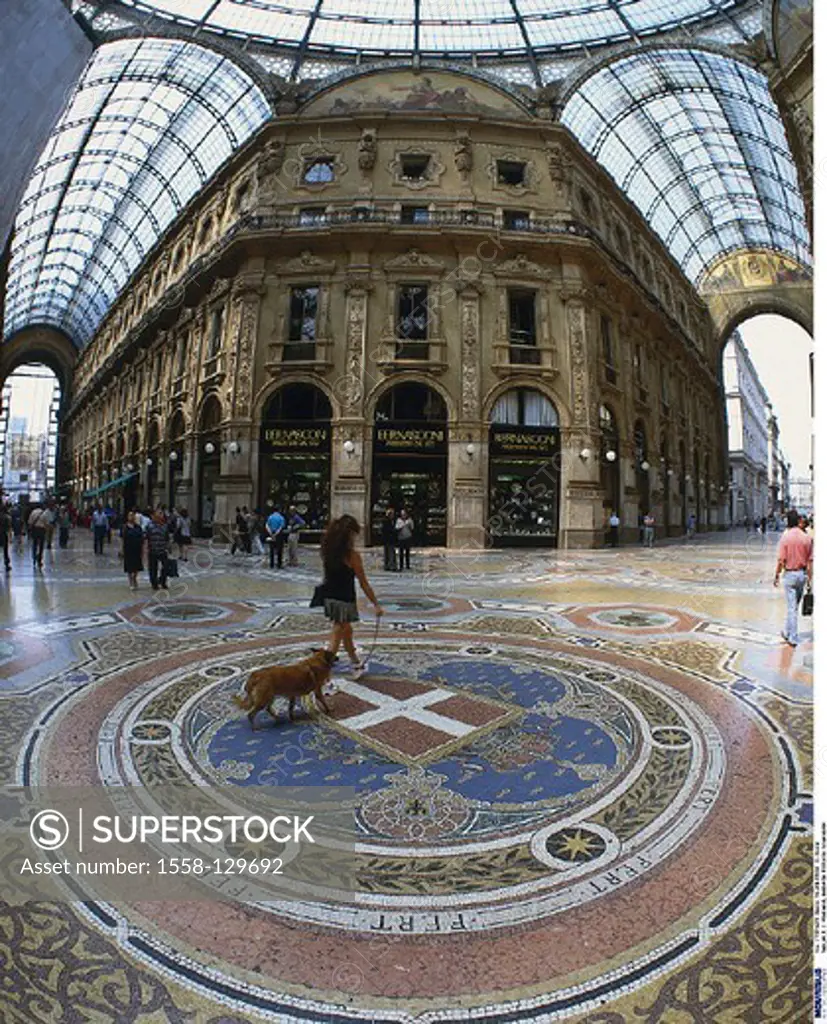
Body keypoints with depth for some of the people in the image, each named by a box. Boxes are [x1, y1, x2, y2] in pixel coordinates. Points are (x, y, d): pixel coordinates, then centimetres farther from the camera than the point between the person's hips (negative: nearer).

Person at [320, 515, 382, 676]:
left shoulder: (328, 550, -2)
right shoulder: (352, 555, -18)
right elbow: (364, 584, -12)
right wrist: (376, 604, -6)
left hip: (330, 597, 7)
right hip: (344, 600, -7)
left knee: (347, 631, 25)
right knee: (337, 637, 3)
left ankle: (356, 664, 43)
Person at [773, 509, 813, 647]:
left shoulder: (785, 537, -13)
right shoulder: (807, 538, -3)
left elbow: (781, 560, -13)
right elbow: (810, 561, 0)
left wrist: (777, 576, -1)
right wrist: (809, 579, 9)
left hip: (790, 574, -4)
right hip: (803, 574, 4)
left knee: (792, 607, 2)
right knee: (795, 606, 16)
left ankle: (793, 638, 6)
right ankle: (788, 632, 31)